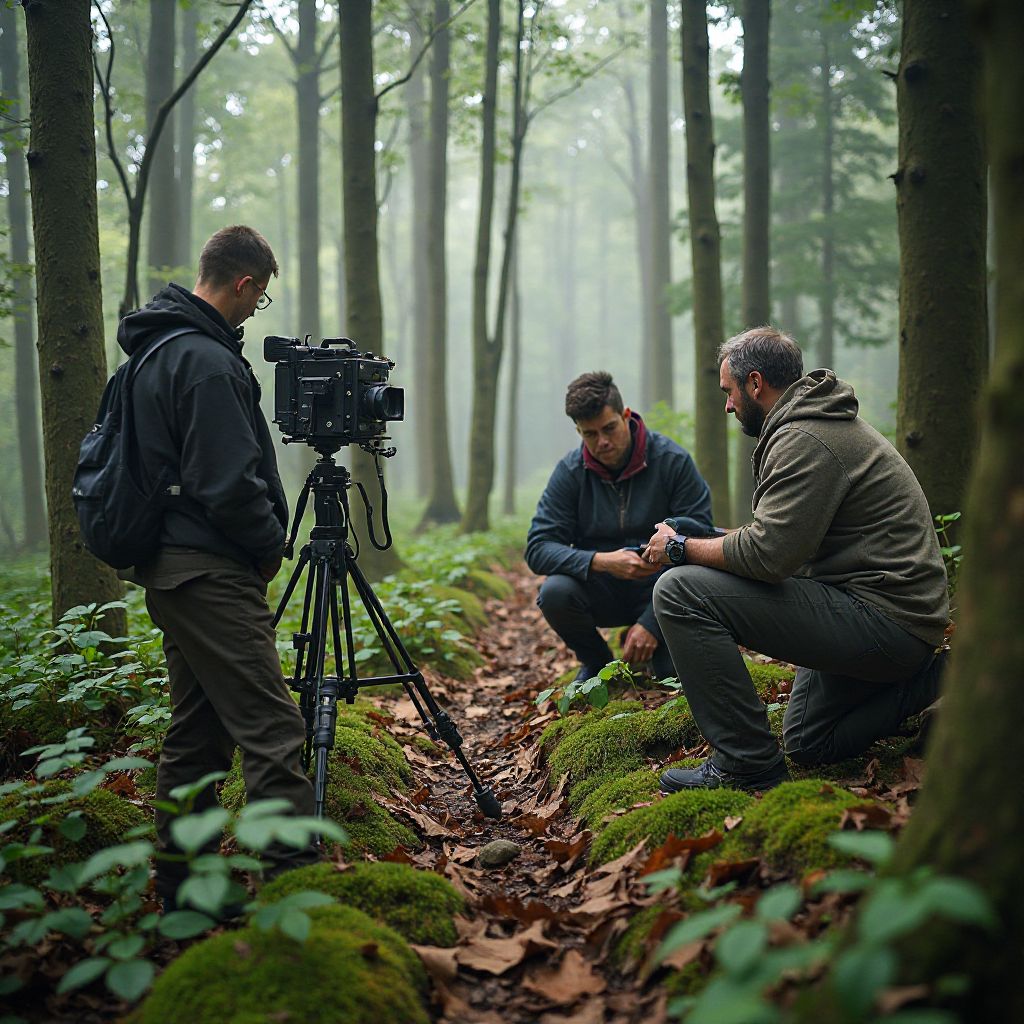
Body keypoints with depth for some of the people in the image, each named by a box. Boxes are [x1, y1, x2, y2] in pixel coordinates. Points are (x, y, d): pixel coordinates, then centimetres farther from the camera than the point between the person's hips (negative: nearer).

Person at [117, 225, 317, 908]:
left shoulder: (157, 351, 16)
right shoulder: (208, 362, -16)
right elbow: (229, 483, -21)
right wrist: (271, 546, -4)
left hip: (168, 566, 11)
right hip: (210, 569, -11)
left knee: (197, 729, 14)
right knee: (271, 729, -12)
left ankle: (181, 891, 19)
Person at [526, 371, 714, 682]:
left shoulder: (673, 461, -12)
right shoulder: (571, 471, -7)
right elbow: (538, 548, -12)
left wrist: (651, 623, -21)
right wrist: (600, 562, -31)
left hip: (659, 590, -1)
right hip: (600, 592, 2)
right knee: (555, 591, -30)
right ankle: (596, 663, 2)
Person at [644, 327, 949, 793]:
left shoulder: (803, 440, -17)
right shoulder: (827, 423, 17)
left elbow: (768, 555, -24)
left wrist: (681, 547, -9)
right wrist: (707, 540, 17)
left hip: (882, 621, -11)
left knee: (680, 590, -19)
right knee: (808, 744, 28)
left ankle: (747, 763, -13)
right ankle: (929, 677, 16)